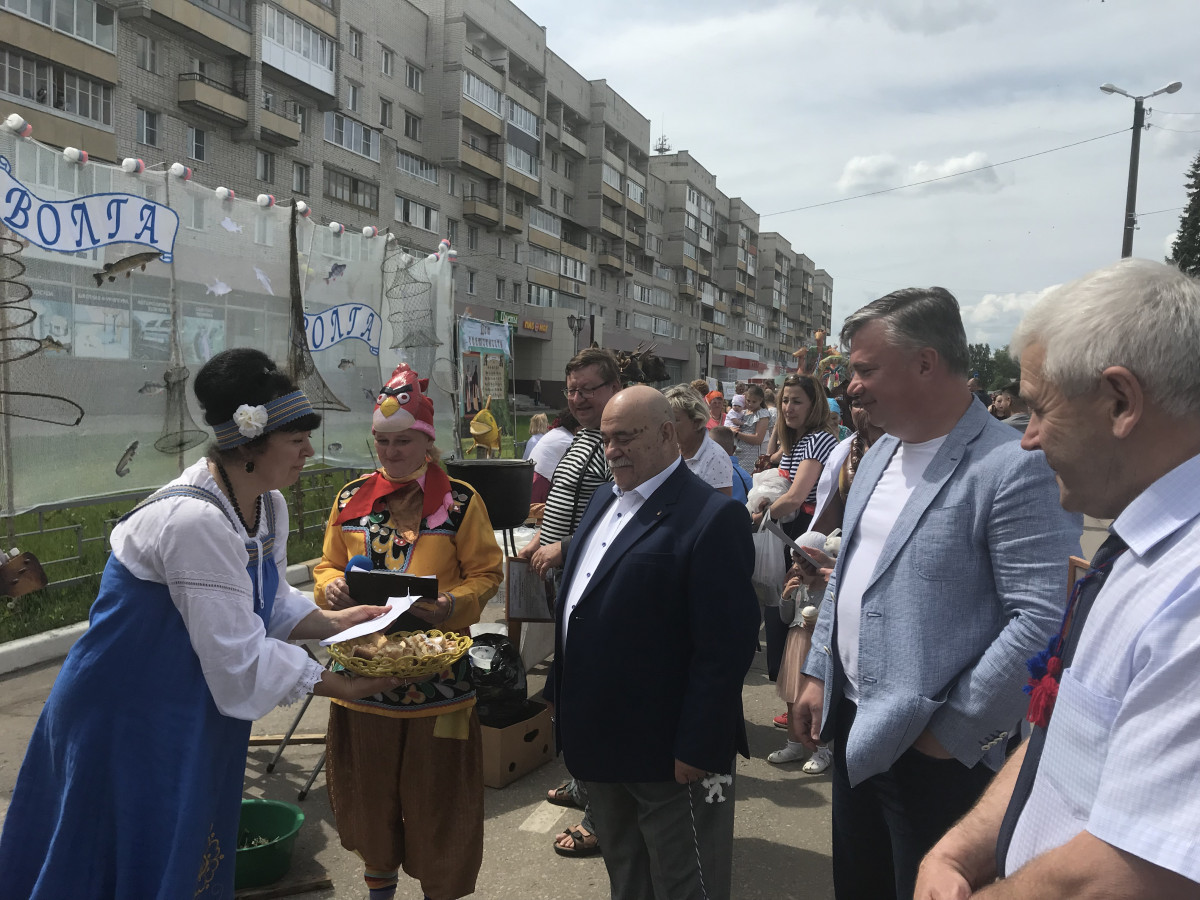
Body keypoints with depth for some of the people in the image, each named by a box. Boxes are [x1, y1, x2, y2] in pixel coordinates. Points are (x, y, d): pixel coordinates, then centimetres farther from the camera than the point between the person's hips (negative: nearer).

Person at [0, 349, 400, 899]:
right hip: (130, 724, -8)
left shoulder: (268, 506, -1)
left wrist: (331, 622, -7)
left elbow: (269, 604, 10)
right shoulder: (194, 522, -31)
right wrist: (342, 686, -21)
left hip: (197, 719, 9)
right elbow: (240, 658, -28)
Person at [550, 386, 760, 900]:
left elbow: (724, 650, -20)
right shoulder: (604, 503, 9)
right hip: (602, 743, 8)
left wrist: (697, 750, -19)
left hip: (669, 758, -8)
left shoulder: (712, 518, -18)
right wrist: (562, 697, 15)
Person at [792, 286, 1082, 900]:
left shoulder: (1014, 467, -19)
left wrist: (956, 728, -18)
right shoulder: (881, 452, 7)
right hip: (853, 723, 8)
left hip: (933, 745, -7)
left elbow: (1042, 615, -23)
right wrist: (818, 673, 12)